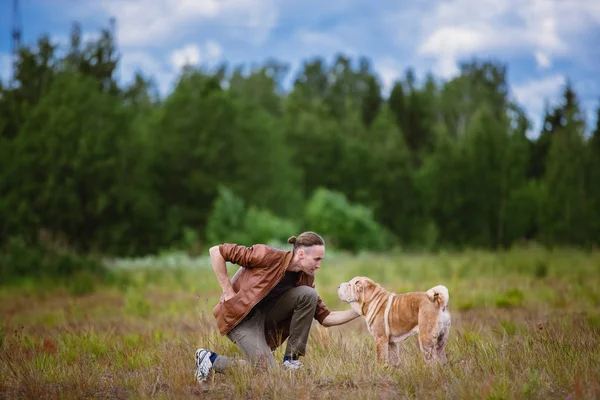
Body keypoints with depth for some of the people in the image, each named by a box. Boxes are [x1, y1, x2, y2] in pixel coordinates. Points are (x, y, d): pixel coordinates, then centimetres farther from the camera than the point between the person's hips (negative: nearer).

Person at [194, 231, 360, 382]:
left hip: (266, 314, 6)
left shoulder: (306, 278, -2)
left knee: (308, 295, -15)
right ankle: (212, 360, 1)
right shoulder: (268, 256, -23)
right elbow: (216, 251, -22)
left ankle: (291, 360, -5)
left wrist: (356, 311, -14)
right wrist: (228, 292, -20)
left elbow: (325, 317, 0)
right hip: (240, 317, -6)